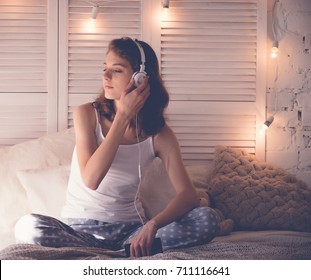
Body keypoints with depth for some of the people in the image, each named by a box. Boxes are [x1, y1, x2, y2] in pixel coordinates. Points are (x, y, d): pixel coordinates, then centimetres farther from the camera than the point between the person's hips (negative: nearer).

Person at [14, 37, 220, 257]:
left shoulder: (159, 134, -3)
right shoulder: (87, 114, -6)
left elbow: (188, 195, -12)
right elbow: (91, 179, -21)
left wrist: (153, 225, -32)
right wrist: (123, 116, -21)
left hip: (130, 228, 2)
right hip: (80, 228, -1)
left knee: (208, 219, -21)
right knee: (29, 227, -33)